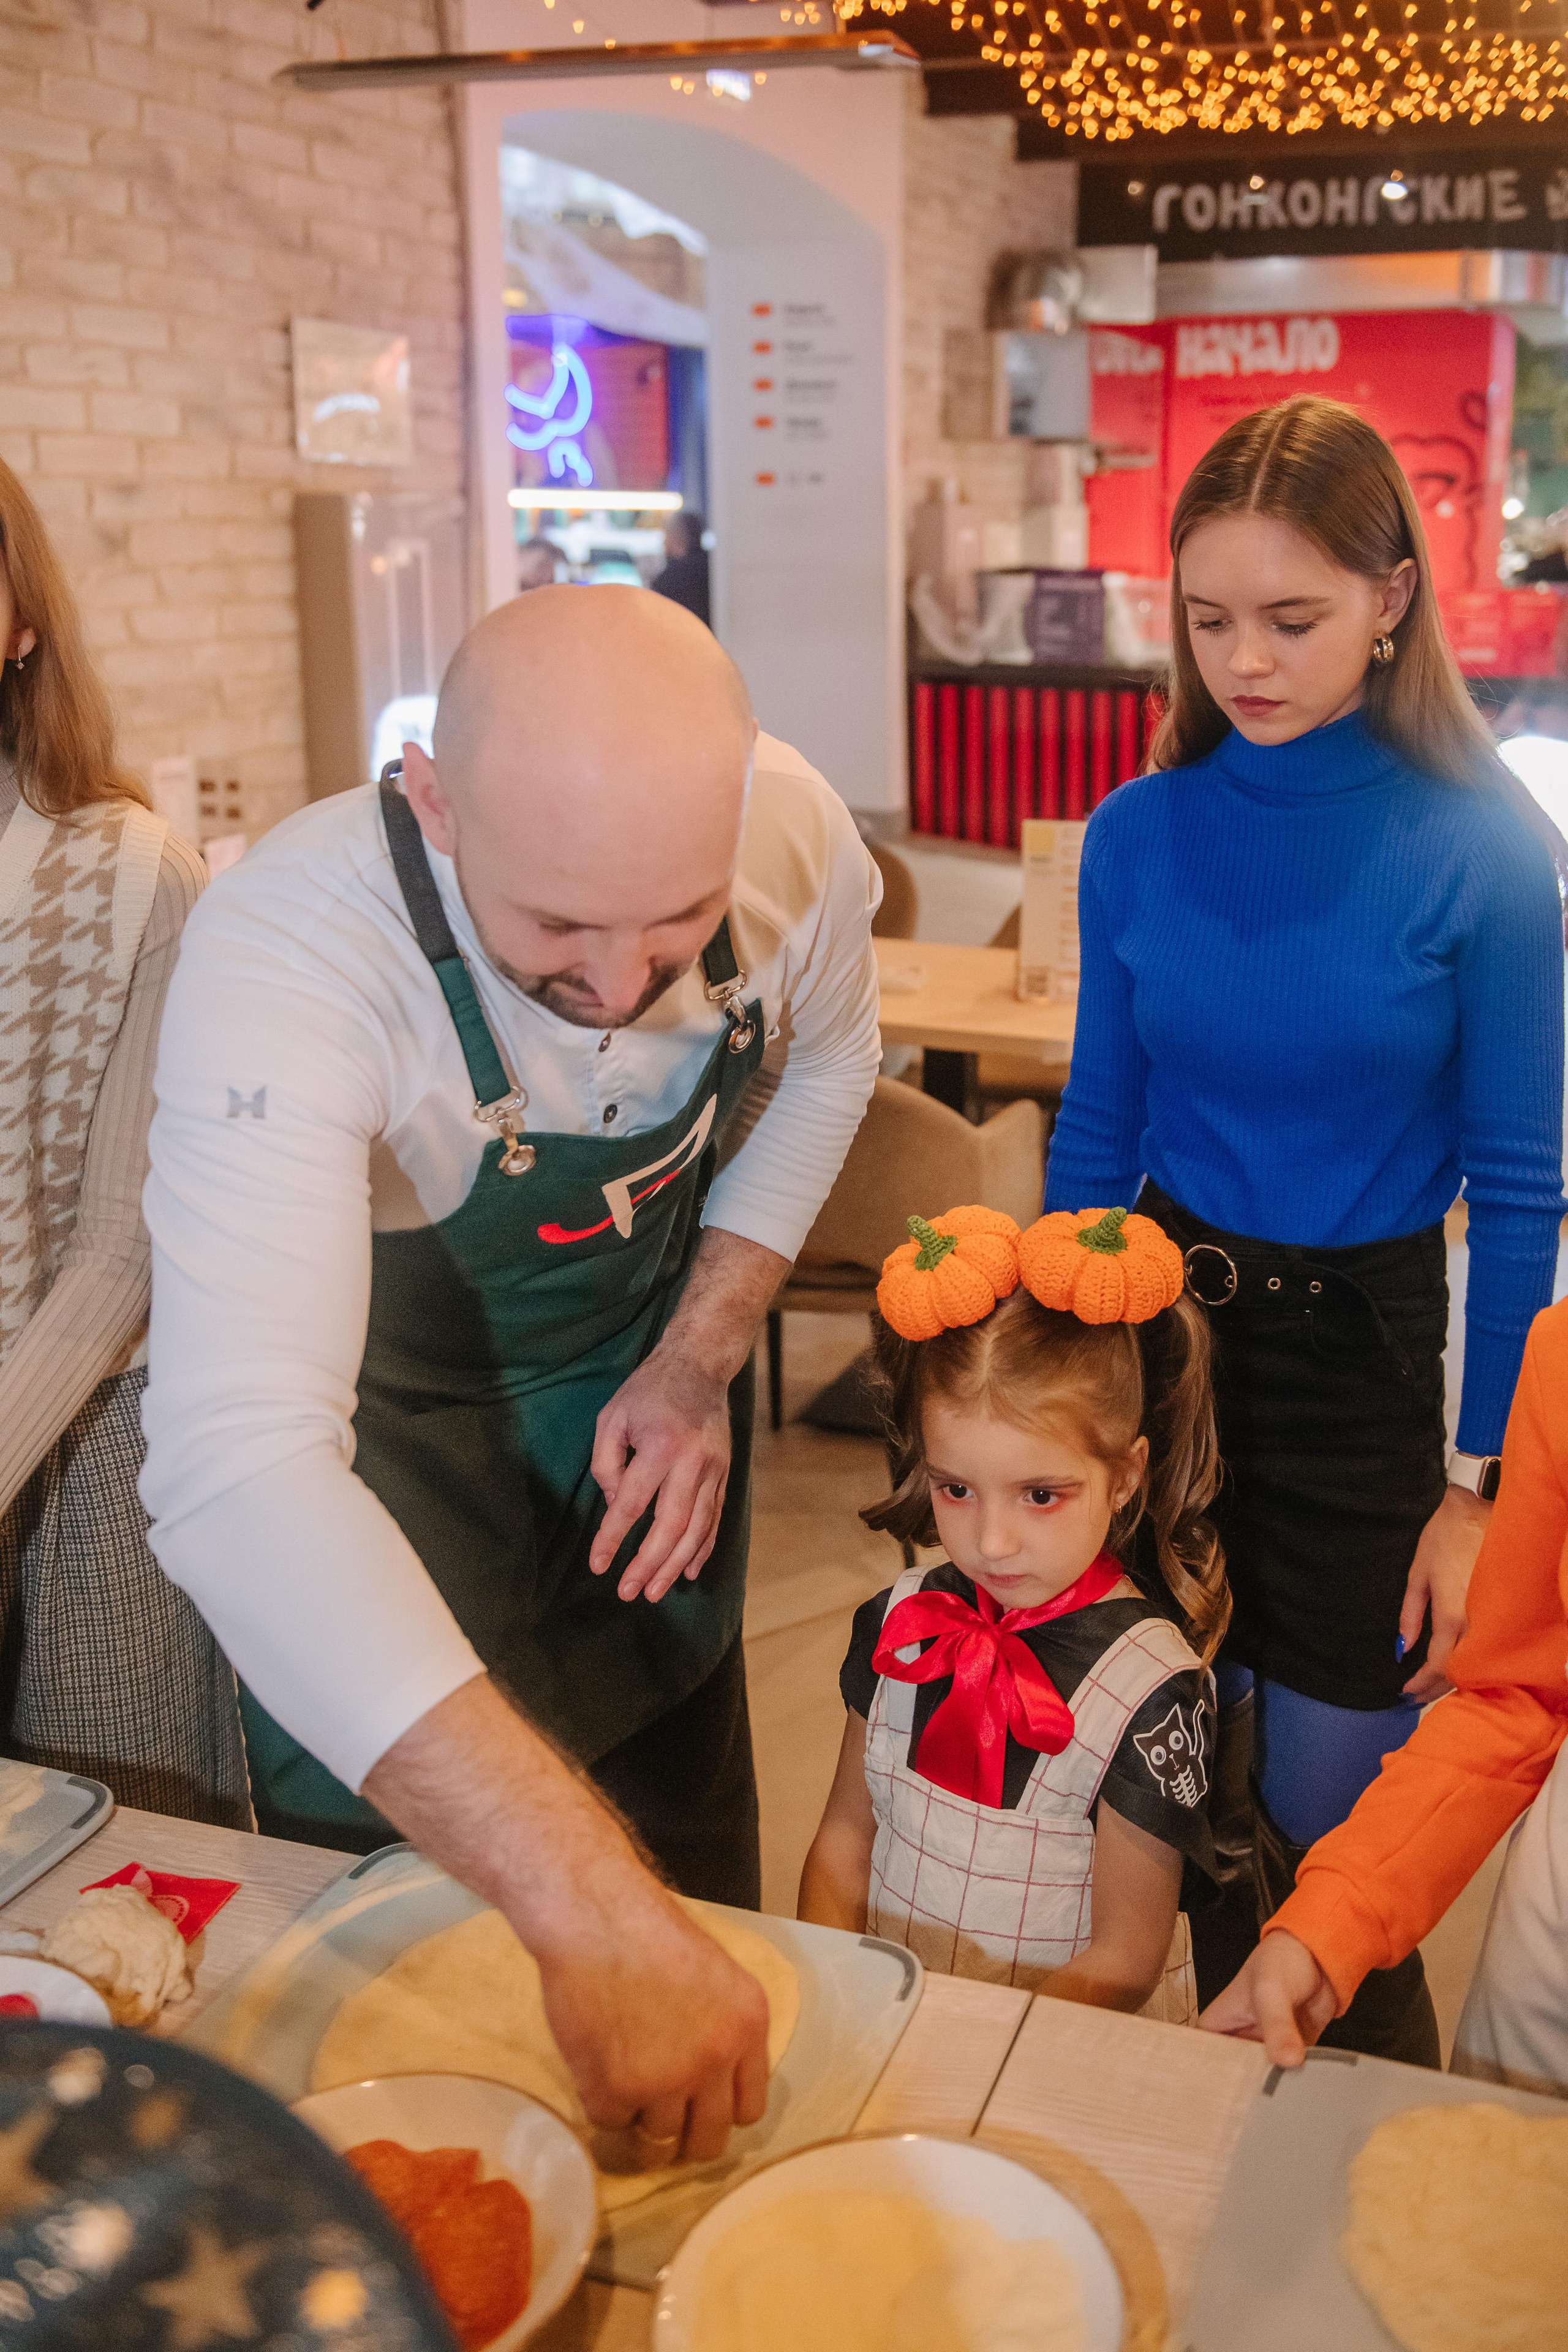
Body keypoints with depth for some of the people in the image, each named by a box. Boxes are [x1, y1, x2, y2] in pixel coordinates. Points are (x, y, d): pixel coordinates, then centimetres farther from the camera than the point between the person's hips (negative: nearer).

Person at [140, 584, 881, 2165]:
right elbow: (234, 1470, -53)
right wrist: (582, 1908, -59)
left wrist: (700, 1363, -12)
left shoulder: (798, 835, -27)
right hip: (377, 1415, -3)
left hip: (648, 1359, 4)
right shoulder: (290, 951, -42)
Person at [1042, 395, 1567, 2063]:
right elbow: (1096, 1124, 7)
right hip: (1158, 1323, 3)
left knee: (1333, 1845, 5)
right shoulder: (1140, 834, -2)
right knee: (1194, 1811, 16)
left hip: (1361, 1357, -3)